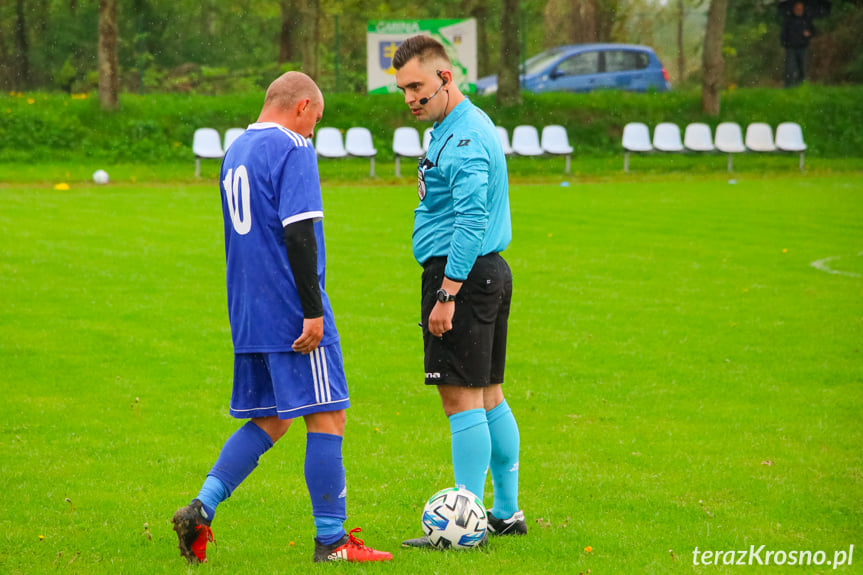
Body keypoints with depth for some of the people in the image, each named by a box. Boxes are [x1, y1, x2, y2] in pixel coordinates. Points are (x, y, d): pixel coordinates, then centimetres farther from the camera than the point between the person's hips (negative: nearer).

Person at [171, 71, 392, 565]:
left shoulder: (236, 151, 17)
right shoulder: (292, 149, -10)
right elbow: (298, 233, -18)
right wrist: (314, 311, -19)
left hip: (248, 316, 8)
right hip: (291, 313, -8)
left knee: (268, 421, 13)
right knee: (327, 417, -2)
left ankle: (201, 508, -1)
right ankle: (331, 539, -1)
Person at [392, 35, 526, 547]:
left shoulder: (465, 137, -16)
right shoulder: (457, 128, 17)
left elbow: (471, 220, -23)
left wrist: (447, 294, -24)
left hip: (461, 274, -11)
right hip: (491, 273, 11)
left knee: (462, 398, -9)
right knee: (489, 395, 13)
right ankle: (507, 513, 19)